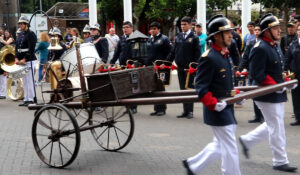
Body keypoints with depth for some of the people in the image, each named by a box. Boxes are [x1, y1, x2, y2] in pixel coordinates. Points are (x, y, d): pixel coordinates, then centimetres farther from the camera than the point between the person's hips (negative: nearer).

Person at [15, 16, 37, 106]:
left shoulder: (31, 34, -8)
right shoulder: (20, 35, 16)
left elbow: (31, 49, -15)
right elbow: (17, 47, 14)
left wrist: (24, 59, -17)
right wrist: (17, 58, -1)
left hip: (29, 60, -8)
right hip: (21, 61, 8)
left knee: (30, 80, -7)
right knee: (24, 81, 10)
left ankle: (31, 99, -3)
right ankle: (26, 99, 14)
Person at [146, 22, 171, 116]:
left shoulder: (164, 39, -2)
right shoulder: (149, 40, 17)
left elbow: (168, 54, -6)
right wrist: (146, 64, 12)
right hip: (150, 67, 6)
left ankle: (162, 108, 4)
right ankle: (156, 108, 13)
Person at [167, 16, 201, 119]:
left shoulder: (194, 38, -3)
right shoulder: (178, 37, 11)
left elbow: (197, 54, -5)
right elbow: (173, 51, 14)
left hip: (189, 68, -5)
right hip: (180, 67, 5)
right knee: (182, 89, 8)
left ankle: (190, 111, 6)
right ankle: (185, 111, 14)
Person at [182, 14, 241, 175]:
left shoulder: (226, 55, 11)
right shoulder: (208, 58, -18)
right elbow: (200, 87, -18)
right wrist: (213, 104, -25)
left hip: (227, 108, 10)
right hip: (217, 110, -9)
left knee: (220, 145, 18)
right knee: (230, 149, -3)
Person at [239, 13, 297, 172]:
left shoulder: (275, 46, 11)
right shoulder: (260, 49, -20)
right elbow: (257, 74, -22)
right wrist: (275, 86, -22)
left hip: (278, 94, 10)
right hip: (267, 96, -10)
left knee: (272, 125, 19)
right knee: (276, 128, -1)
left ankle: (247, 140, 33)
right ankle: (280, 161, 11)